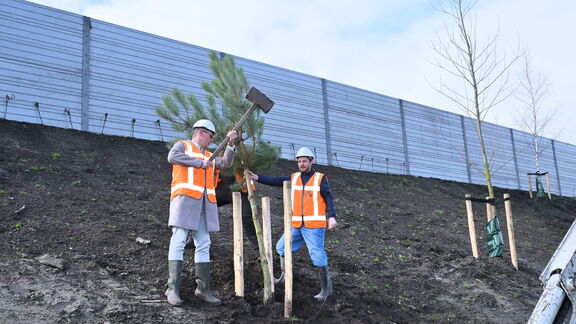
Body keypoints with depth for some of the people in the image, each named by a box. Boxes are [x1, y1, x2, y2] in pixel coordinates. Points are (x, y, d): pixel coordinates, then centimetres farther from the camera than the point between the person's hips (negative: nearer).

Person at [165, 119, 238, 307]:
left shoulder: (208, 156, 28)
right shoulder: (183, 145, 10)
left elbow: (225, 164, 13)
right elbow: (172, 157, -12)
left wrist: (231, 144, 1)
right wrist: (199, 163, -11)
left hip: (205, 204, 7)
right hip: (185, 198, -7)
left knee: (203, 245, 3)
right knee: (178, 242, -10)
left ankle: (203, 288, 7)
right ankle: (173, 289, -11)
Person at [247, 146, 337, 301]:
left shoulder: (320, 178, -3)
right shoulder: (294, 178, 9)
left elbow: (328, 199, -9)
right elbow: (275, 181, 3)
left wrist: (332, 216, -23)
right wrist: (257, 177, -8)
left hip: (314, 226, -5)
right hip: (297, 226, 6)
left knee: (317, 255, -9)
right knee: (282, 247, 11)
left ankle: (326, 288, 2)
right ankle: (285, 276, 31)